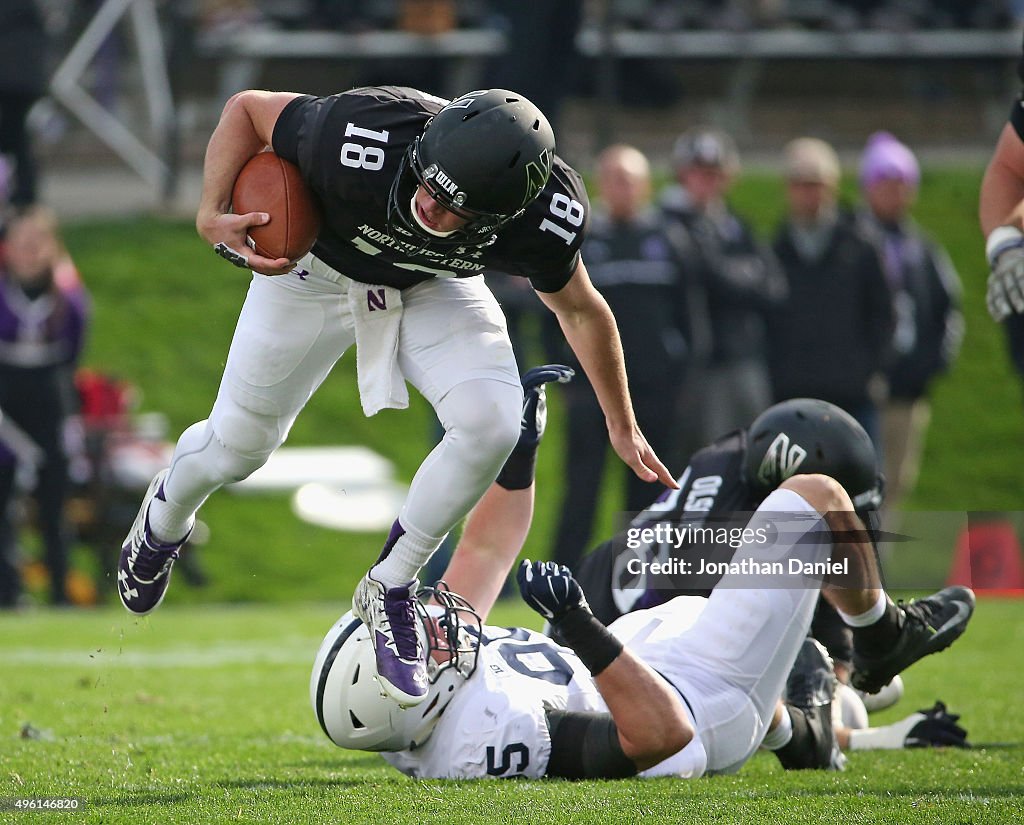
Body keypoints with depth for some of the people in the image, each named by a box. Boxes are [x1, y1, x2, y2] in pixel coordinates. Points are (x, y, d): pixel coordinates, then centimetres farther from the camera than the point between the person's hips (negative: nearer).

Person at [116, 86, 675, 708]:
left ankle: (391, 587, -1)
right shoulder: (365, 141, -43)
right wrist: (212, 214, -36)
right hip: (317, 273, -1)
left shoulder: (545, 218, -33)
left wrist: (623, 427, 2)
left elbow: (580, 309, -10)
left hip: (431, 286, 1)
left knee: (491, 423, -24)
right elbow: (248, 107, -23)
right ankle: (167, 515, 48)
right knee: (238, 447, 9)